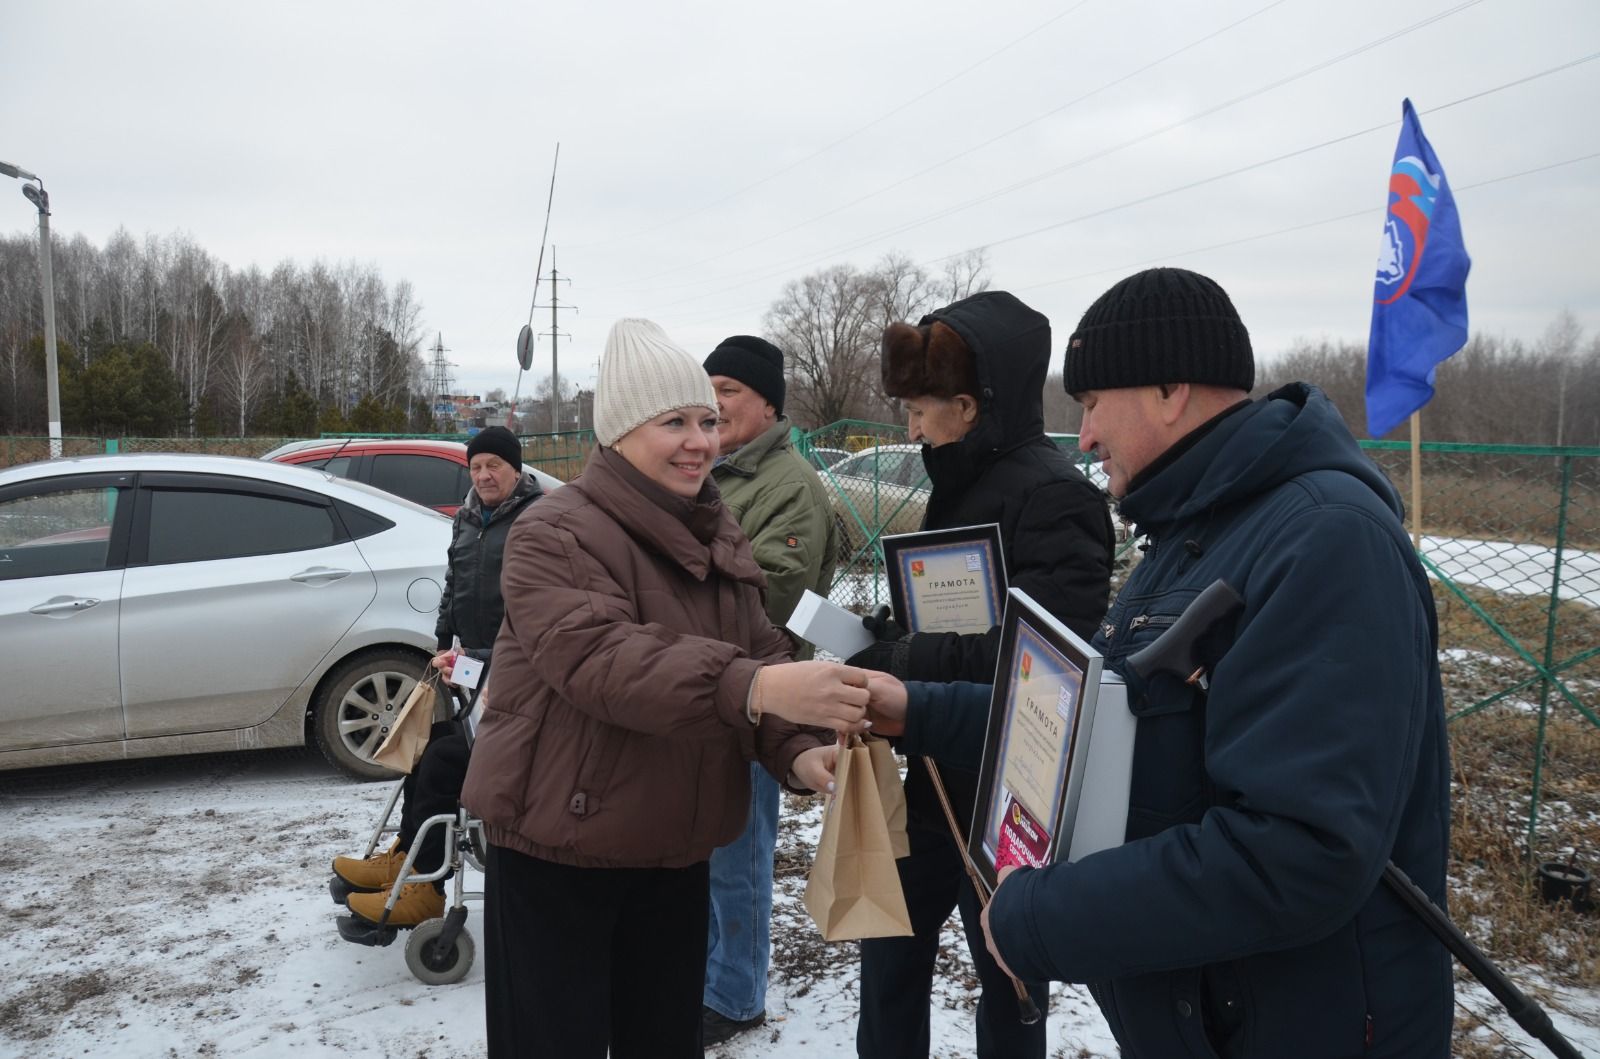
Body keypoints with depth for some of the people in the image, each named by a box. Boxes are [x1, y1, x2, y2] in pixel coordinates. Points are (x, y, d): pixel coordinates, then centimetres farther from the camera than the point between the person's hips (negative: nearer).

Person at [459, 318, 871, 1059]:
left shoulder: (719, 540, 6)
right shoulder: (555, 536, -18)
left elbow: (761, 655, 1)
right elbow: (603, 663, -33)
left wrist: (798, 749, -20)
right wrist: (753, 689, -47)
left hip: (676, 851, 7)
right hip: (556, 850, -6)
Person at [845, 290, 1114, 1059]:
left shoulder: (1052, 494, -20)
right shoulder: (964, 484, 8)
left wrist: (894, 664, -27)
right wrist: (883, 635, -2)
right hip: (942, 780, 9)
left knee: (1007, 975, 12)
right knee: (889, 946, 20)